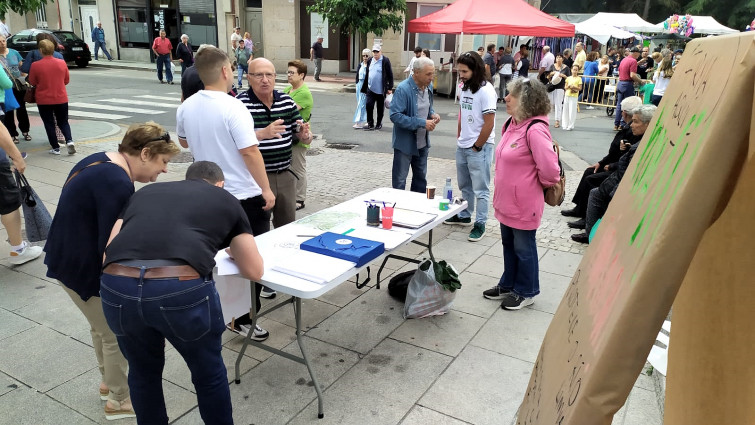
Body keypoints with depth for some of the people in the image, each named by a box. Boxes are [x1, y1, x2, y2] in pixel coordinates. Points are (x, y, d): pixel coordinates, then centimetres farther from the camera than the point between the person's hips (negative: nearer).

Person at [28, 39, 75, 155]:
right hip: (61, 99, 2)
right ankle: (69, 140, -10)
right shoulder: (62, 63, -4)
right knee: (63, 122, 14)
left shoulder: (35, 65, -11)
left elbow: (32, 82, 0)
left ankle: (56, 148, 11)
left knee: (49, 124, 10)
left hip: (44, 100, -2)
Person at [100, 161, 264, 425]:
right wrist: (236, 252, 44)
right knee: (208, 373, 24)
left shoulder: (144, 192, 29)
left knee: (143, 373, 30)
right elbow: (254, 271, 23)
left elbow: (105, 255, 23)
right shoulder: (226, 199, 22)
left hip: (117, 288, 3)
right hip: (183, 289, -3)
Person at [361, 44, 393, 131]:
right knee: (369, 105, -5)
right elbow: (367, 75, 14)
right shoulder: (370, 61, 8)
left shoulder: (385, 61, -8)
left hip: (381, 90, -4)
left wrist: (390, 88, -10)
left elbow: (390, 75, -8)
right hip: (370, 89, 4)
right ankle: (370, 124, 5)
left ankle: (379, 123, 24)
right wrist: (364, 88, 14)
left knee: (380, 108, 8)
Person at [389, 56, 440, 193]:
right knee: (399, 181, 5)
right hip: (405, 142, -7)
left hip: (422, 142, 7)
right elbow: (395, 116, -26)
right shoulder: (403, 89, -21)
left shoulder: (428, 87, 3)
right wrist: (422, 123, -26)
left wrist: (432, 114, -4)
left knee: (421, 179, 19)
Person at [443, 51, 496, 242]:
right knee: (464, 185, 19)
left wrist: (476, 147, -11)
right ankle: (464, 216, 34)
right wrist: (459, 139, 10)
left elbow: (489, 124, -17)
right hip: (462, 146, 8)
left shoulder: (485, 91, -16)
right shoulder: (465, 88, 7)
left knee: (480, 189, 1)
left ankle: (480, 224, 10)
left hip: (479, 148, -8)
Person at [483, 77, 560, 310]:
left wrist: (539, 184, -8)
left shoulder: (535, 130, -24)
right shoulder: (512, 124, 5)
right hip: (506, 201, 9)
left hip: (524, 204, -9)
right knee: (509, 245, 21)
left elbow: (550, 169, -27)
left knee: (523, 249, 9)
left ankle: (526, 292, 27)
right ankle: (508, 285, 39)